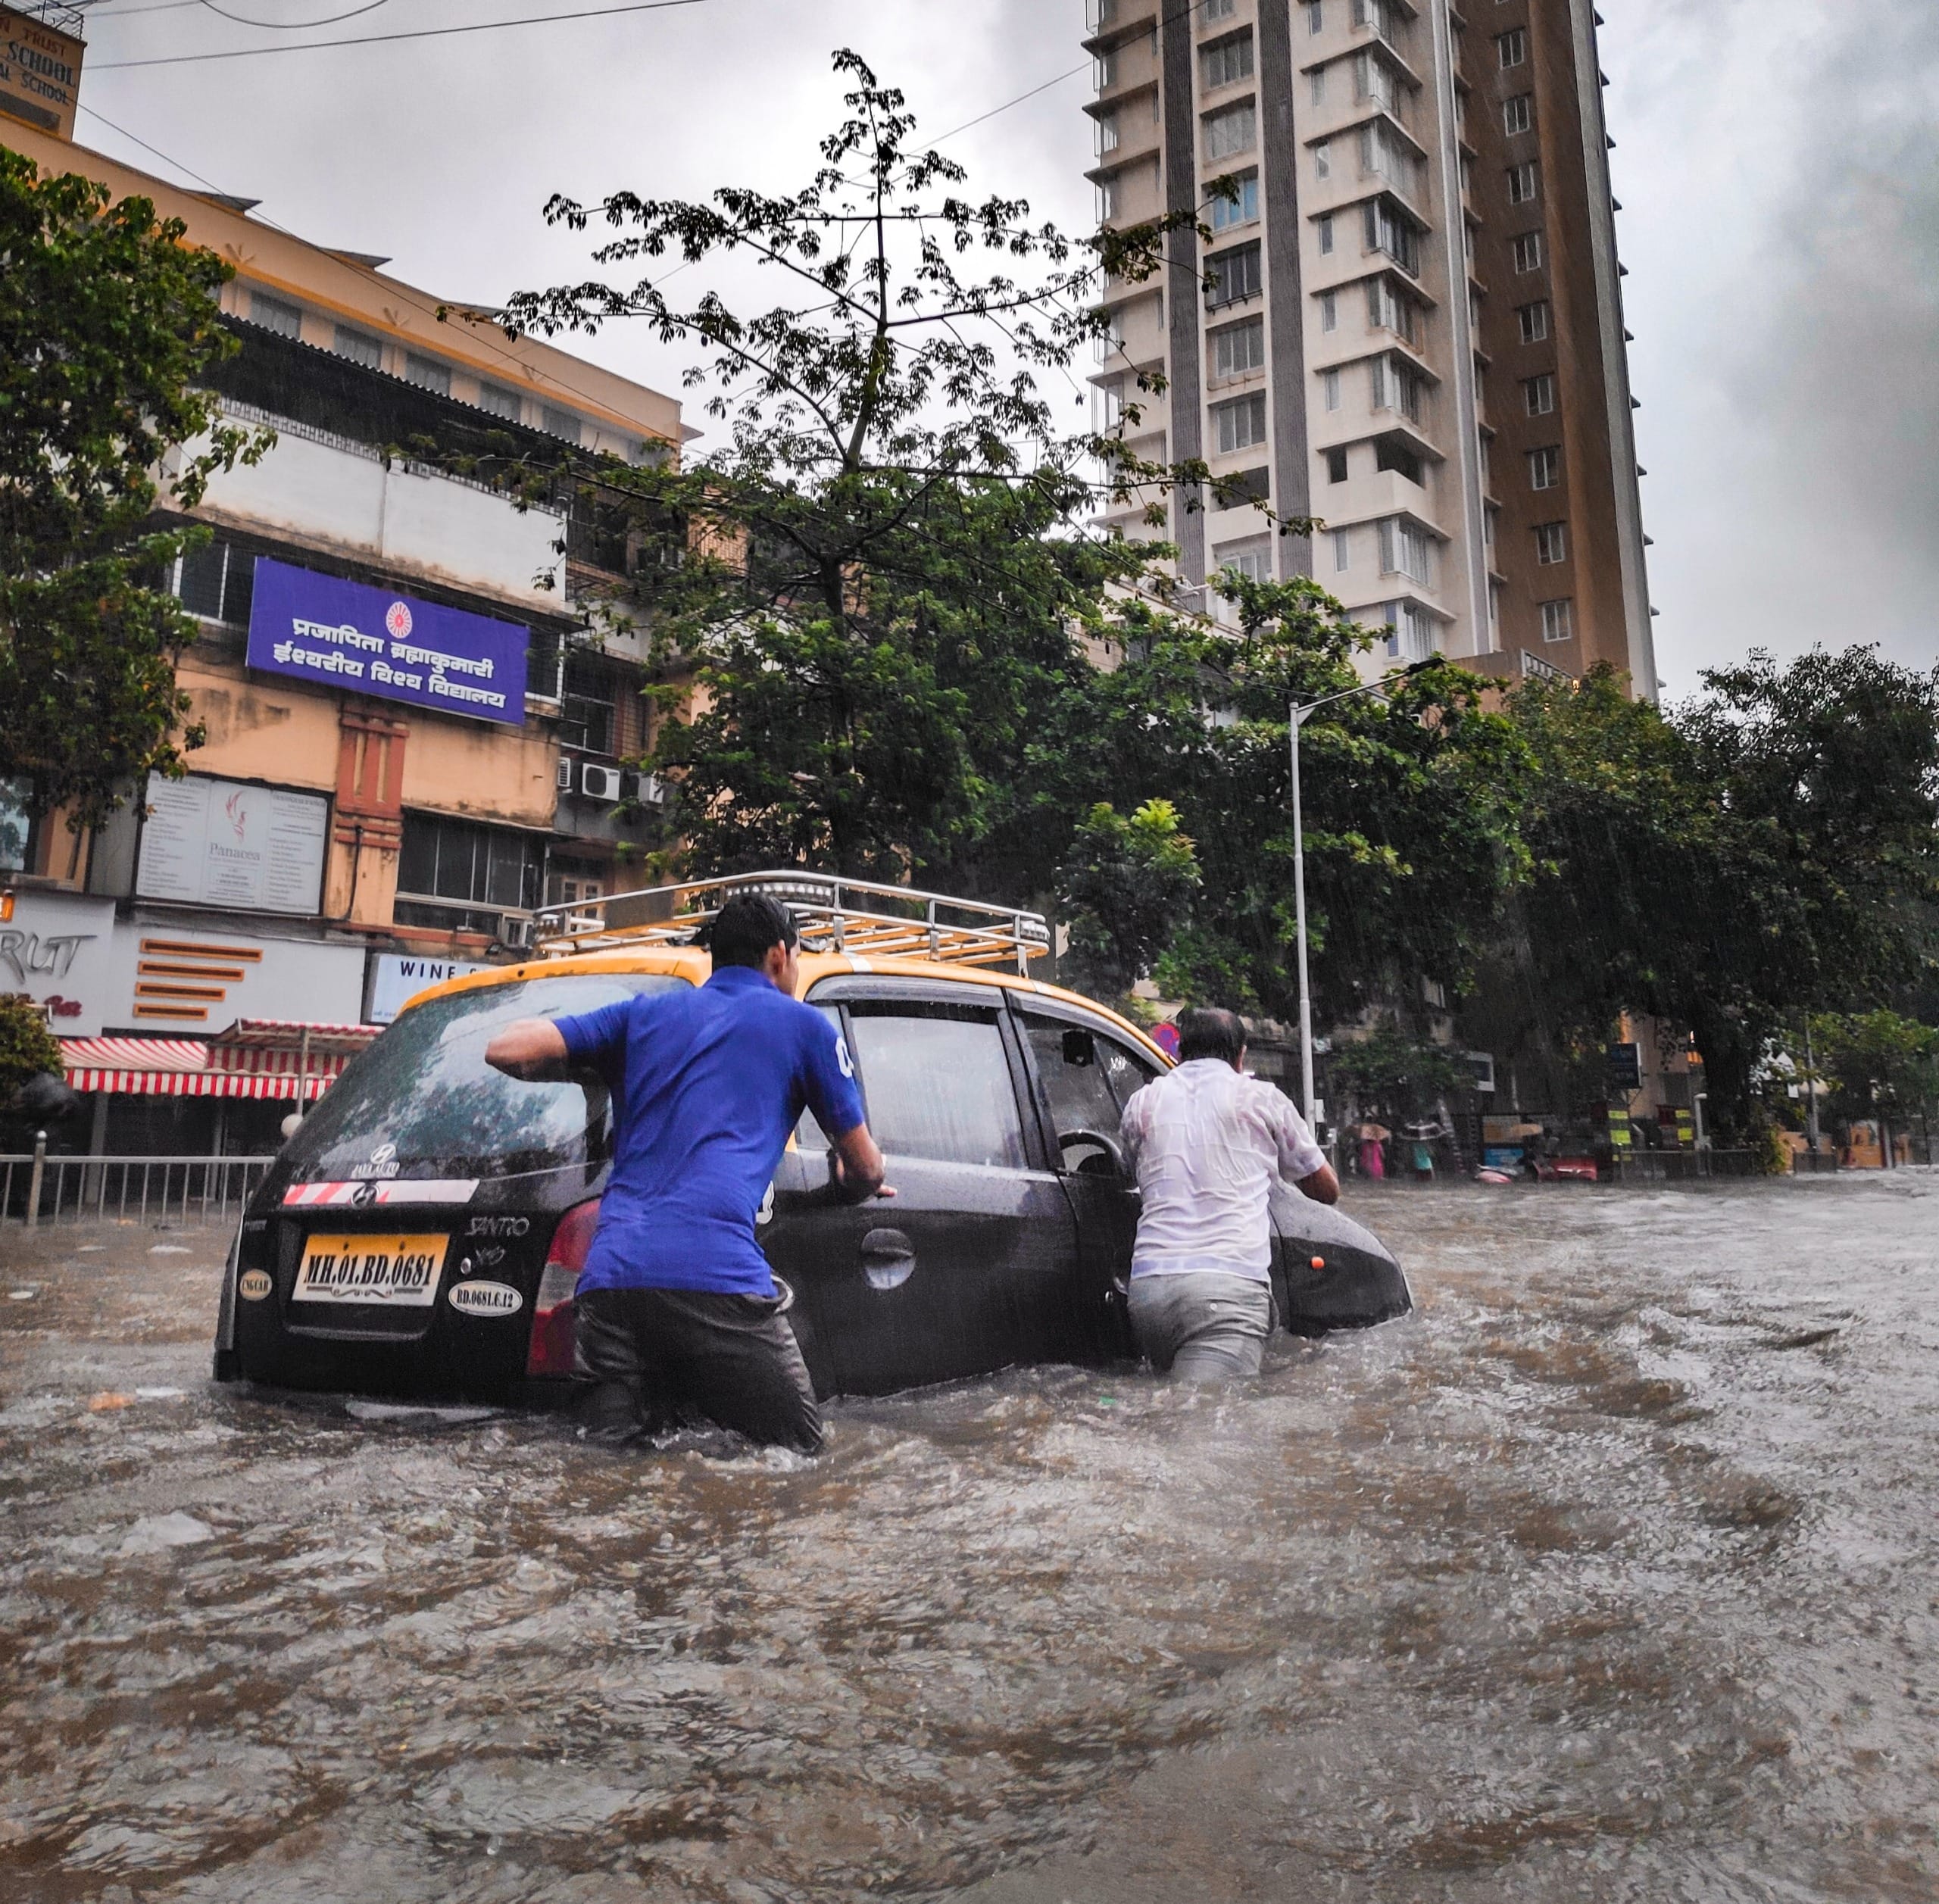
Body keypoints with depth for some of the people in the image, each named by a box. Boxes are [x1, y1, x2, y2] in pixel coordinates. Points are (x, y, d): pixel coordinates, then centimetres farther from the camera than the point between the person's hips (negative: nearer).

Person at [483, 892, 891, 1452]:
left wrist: (599, 1069, 34)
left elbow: (506, 1049, 15)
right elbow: (865, 1168, 20)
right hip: (716, 1273, -4)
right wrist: (849, 1186, 45)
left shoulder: (645, 1012, 23)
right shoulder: (802, 1024, 14)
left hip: (609, 1273, 4)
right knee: (797, 1443, 6)